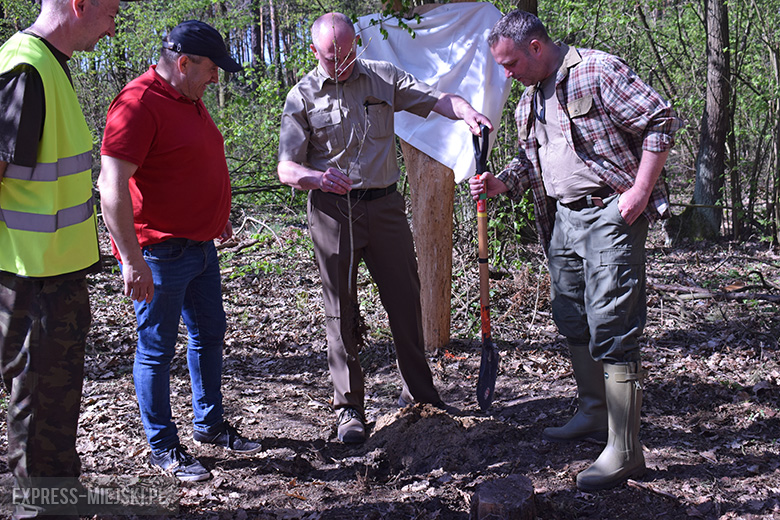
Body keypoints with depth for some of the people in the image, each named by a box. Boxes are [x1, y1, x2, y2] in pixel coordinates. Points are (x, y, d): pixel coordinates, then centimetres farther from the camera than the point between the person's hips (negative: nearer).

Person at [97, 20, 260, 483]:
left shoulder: (189, 99, 12)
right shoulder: (138, 105, -20)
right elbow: (112, 187, -26)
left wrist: (218, 216, 32)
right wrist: (133, 260, -28)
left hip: (200, 245, 10)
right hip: (160, 252, -10)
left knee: (210, 334, 18)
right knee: (158, 348, 3)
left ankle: (210, 423, 34)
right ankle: (164, 447, 16)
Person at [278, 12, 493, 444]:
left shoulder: (383, 77, 7)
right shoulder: (302, 96, 1)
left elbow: (436, 98, 1)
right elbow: (286, 169, -4)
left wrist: (468, 113, -22)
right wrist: (318, 177, -27)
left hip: (384, 204, 2)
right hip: (331, 210, -2)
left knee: (405, 298, 6)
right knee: (341, 309, 2)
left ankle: (419, 391, 21)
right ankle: (349, 407, 13)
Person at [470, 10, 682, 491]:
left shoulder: (598, 71, -10)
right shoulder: (530, 101, 16)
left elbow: (661, 121, -12)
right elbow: (530, 161, 24)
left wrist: (640, 191, -16)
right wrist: (500, 184, 3)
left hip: (611, 214, -9)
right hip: (562, 217, 9)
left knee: (610, 328, -11)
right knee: (572, 320, 15)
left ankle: (624, 453, -6)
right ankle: (594, 414, 34)